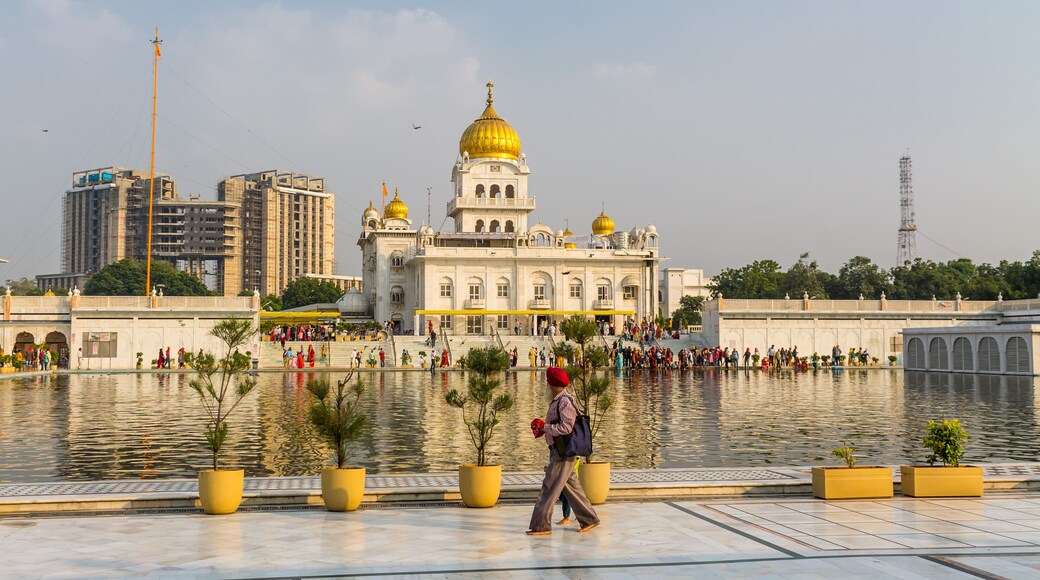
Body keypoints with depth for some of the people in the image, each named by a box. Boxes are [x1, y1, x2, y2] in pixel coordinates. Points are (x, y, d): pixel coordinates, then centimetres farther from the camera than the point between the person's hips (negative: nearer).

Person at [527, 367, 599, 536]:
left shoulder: (565, 401, -17)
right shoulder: (557, 401, 13)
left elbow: (566, 427, -24)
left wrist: (544, 427, -16)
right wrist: (544, 427, 6)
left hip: (563, 452, -10)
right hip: (557, 451, 10)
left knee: (549, 487, -7)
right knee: (571, 486, 14)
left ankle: (541, 525, -3)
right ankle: (589, 518, 21)